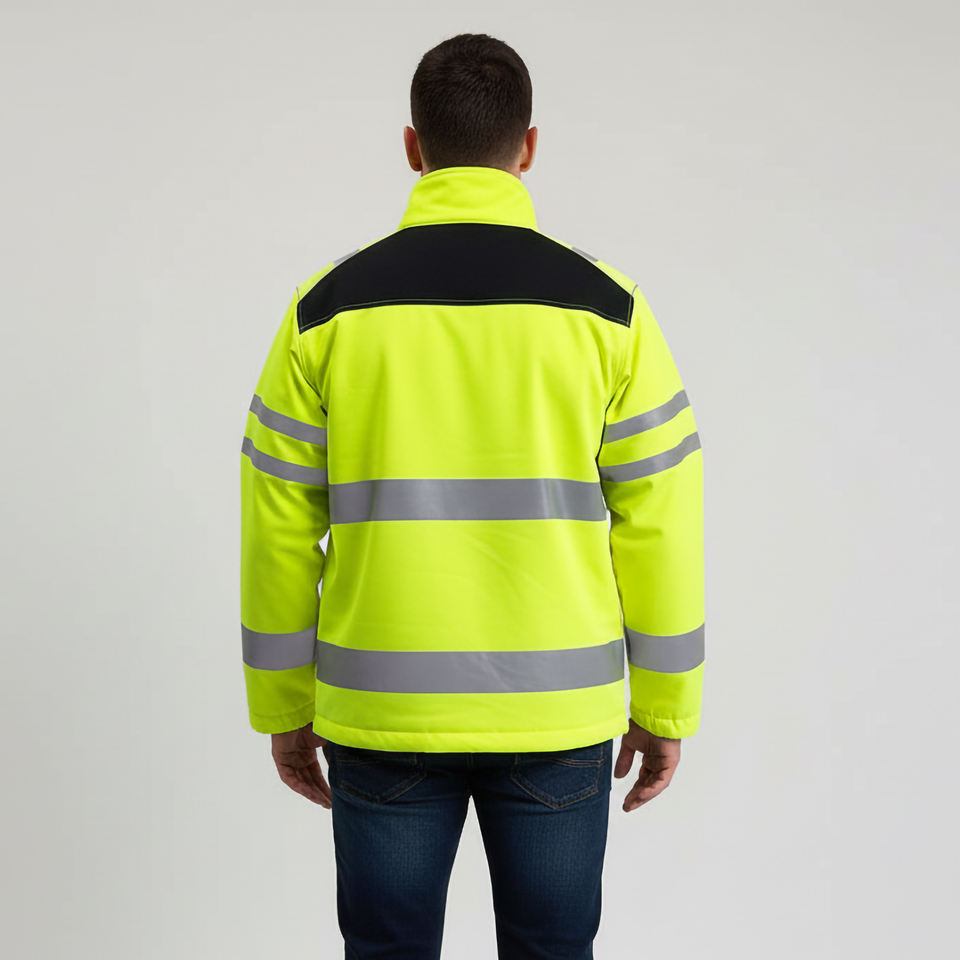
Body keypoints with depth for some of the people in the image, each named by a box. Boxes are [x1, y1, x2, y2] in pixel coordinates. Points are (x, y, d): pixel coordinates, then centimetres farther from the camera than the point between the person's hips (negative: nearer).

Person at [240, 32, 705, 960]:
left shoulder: (329, 307, -2)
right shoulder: (605, 307, -3)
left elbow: (279, 527, 0)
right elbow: (659, 522, -2)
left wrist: (283, 709, 10)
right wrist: (665, 708, 8)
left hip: (381, 711, 0)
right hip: (558, 712, 0)